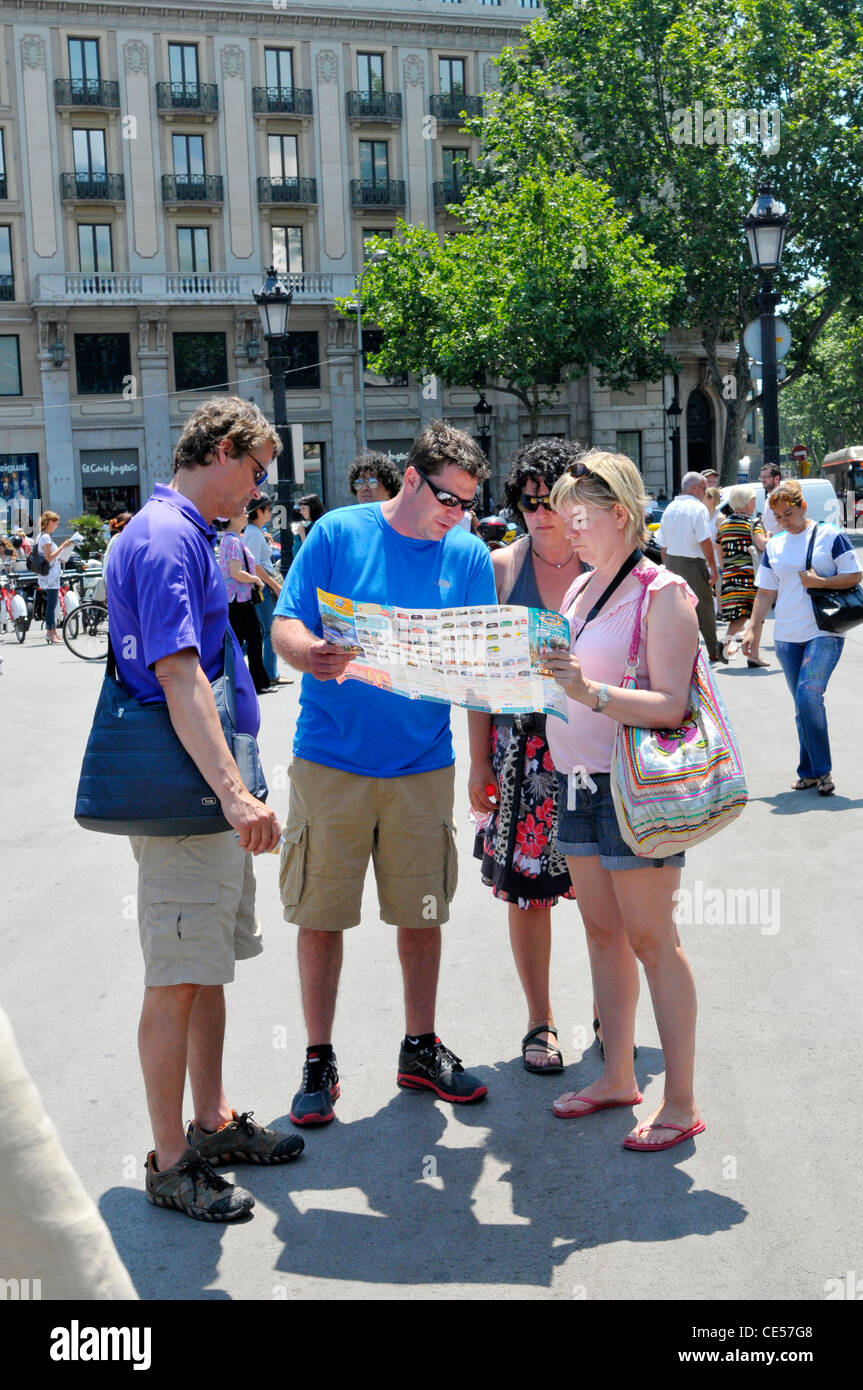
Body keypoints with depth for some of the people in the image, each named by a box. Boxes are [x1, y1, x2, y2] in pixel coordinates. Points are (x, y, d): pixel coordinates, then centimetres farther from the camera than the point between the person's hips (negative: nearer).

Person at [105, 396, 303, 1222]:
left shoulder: (182, 535, 17)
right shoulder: (166, 538, -16)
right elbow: (177, 674, -25)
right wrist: (233, 793, -30)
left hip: (207, 794, 10)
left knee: (207, 967, 17)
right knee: (177, 981, -1)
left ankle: (212, 1123, 29)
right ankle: (169, 1164, 10)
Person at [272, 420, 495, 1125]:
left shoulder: (469, 556, 4)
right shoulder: (339, 533, -3)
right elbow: (286, 627, -6)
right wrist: (312, 654, -28)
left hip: (422, 763, 2)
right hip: (331, 757, -2)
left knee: (423, 912, 10)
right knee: (320, 914, 3)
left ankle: (421, 1047, 28)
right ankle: (320, 1060, 18)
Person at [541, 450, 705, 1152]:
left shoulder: (663, 592, -10)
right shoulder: (581, 588, 14)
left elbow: (670, 706, -19)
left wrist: (591, 692, -29)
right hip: (579, 779, 8)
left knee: (651, 938, -3)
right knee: (603, 930, 13)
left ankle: (681, 1103, 7)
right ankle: (618, 1076, 25)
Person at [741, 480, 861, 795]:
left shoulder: (829, 535, -1)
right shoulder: (774, 546, 11)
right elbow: (765, 592, 14)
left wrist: (819, 582, -14)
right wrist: (753, 629, 6)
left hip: (824, 633, -4)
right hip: (787, 637, 5)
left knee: (808, 696, -18)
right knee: (803, 704, 8)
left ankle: (820, 769, -6)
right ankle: (810, 772, 16)